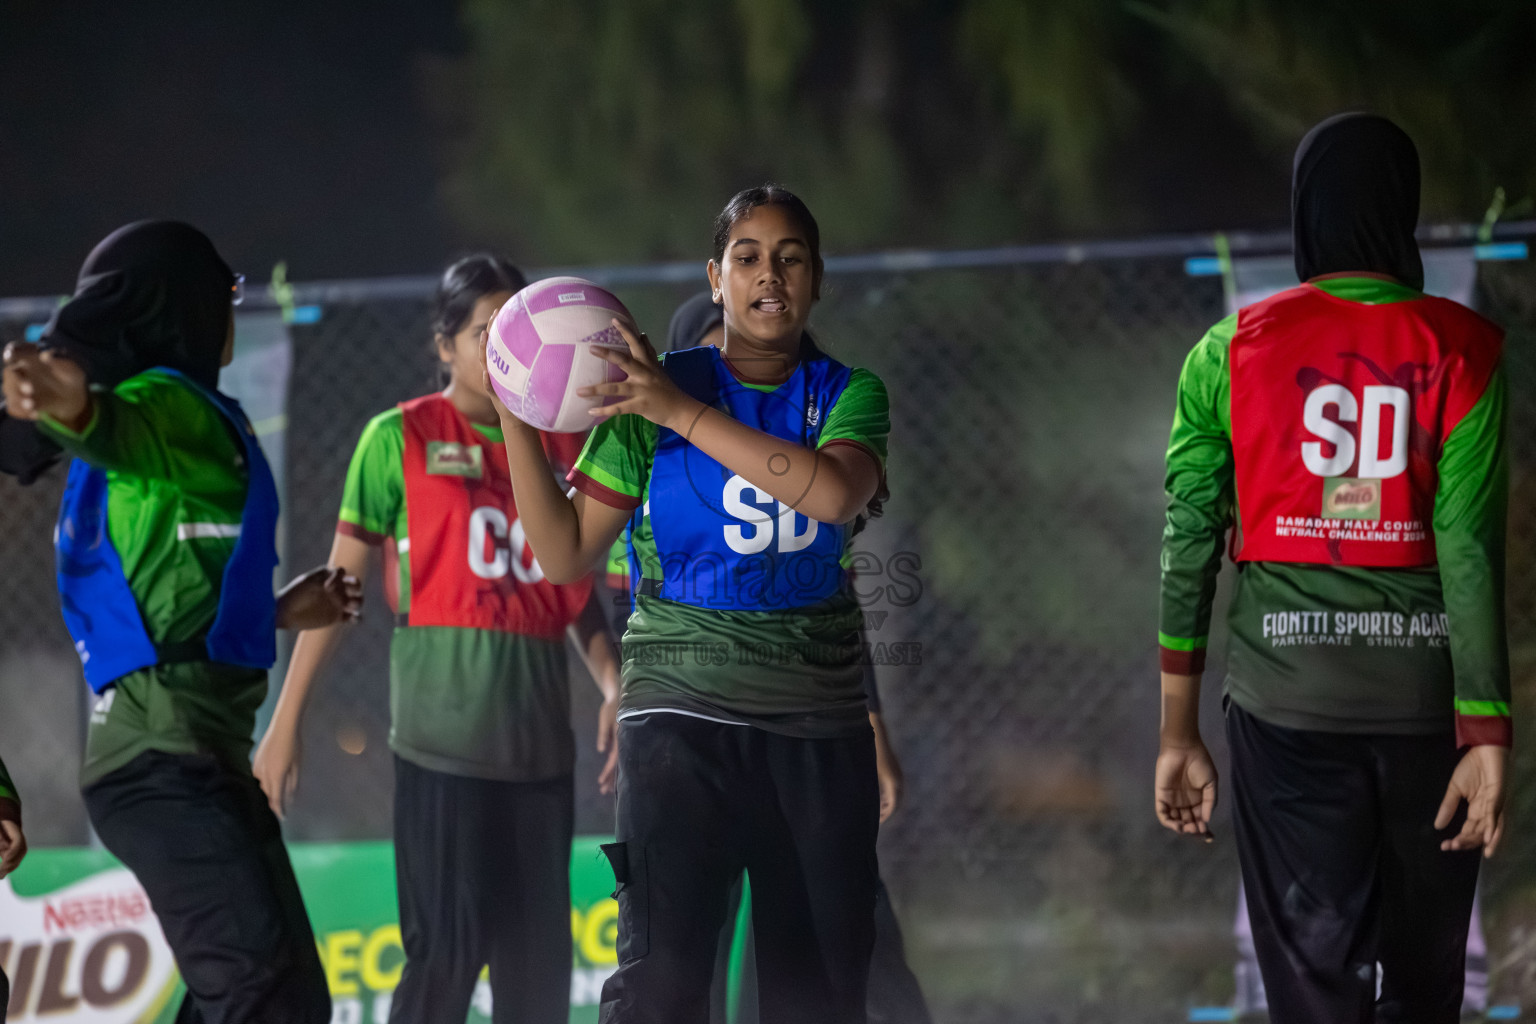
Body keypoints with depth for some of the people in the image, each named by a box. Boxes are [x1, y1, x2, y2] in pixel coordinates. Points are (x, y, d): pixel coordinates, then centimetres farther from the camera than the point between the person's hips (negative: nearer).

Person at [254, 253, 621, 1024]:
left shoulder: (562, 447, 11)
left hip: (539, 733, 5)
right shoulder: (402, 438, 0)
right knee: (446, 947, -9)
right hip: (444, 730, -4)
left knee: (539, 959, 5)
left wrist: (613, 687, -1)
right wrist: (286, 722, -2)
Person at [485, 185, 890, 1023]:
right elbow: (564, 553, 1)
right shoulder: (653, 392, 1)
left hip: (818, 721, 3)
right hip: (683, 706, -2)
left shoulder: (848, 394, 4)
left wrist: (683, 414, -23)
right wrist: (514, 420, -10)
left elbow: (835, 491, -19)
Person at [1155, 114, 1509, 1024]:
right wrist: (1486, 737, -9)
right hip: (1425, 692, 0)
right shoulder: (1459, 349, -4)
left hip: (1287, 700, 0)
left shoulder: (1232, 353, 0)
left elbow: (1188, 546, -1)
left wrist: (1180, 734, 5)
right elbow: (1471, 547, -10)